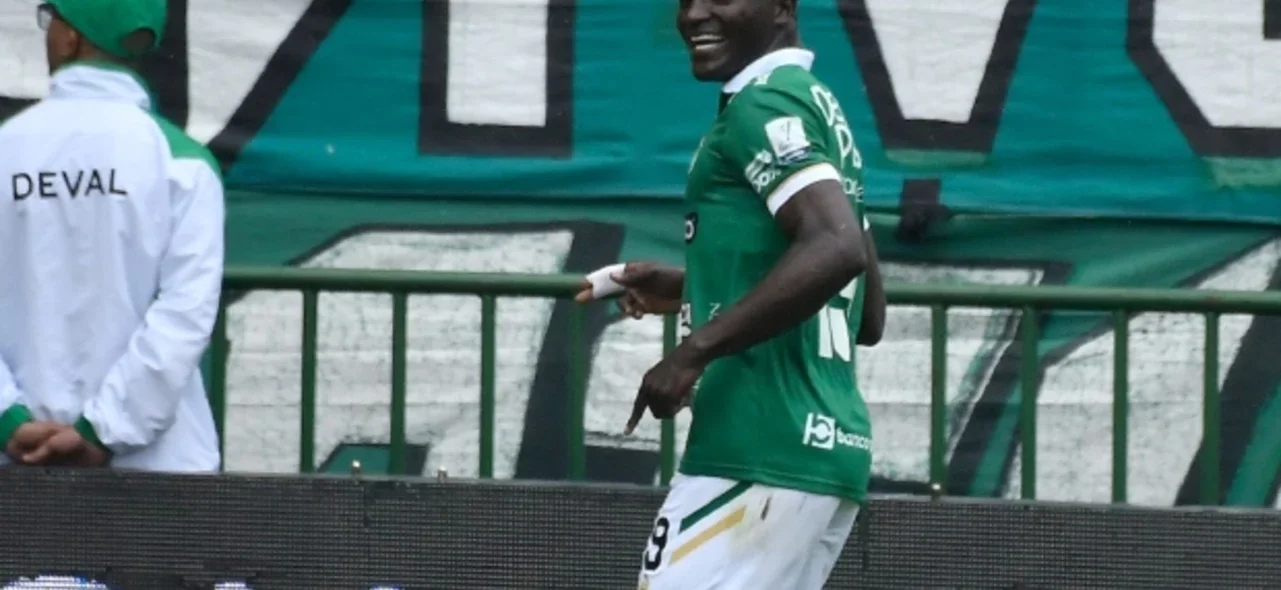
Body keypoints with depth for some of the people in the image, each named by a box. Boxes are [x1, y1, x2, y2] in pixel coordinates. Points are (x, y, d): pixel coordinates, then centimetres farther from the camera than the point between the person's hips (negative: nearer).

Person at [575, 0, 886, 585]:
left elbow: (838, 247, -24)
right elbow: (867, 316, 26)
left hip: (758, 456, -10)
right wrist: (690, 291, 26)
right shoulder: (820, 107, 21)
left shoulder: (761, 106, -7)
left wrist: (696, 349, -22)